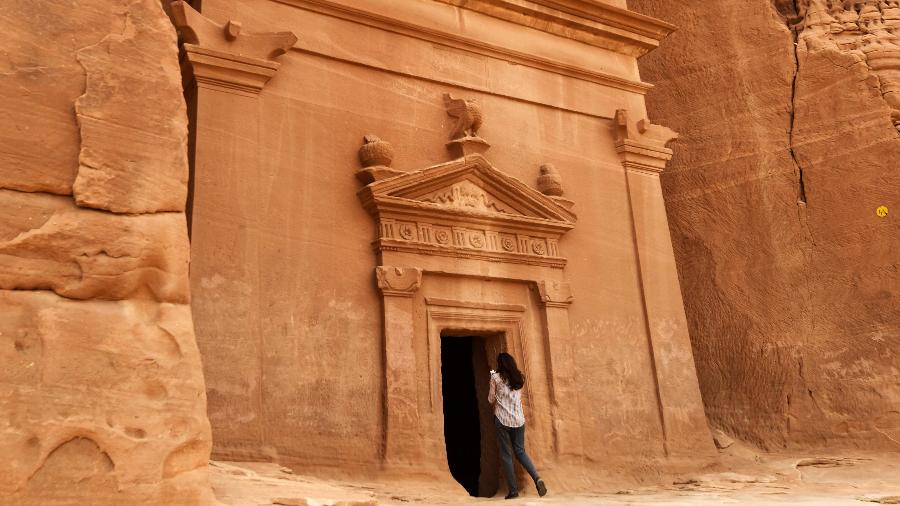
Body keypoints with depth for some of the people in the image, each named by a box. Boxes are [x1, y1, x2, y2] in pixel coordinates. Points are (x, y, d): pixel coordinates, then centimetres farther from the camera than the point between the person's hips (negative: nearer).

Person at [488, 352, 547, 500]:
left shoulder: (496, 377, -5)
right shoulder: (519, 378, 8)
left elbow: (491, 399, 0)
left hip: (502, 420, -4)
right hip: (519, 419, 4)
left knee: (506, 454, 4)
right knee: (520, 451, 13)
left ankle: (513, 490, 3)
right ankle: (537, 478, -8)